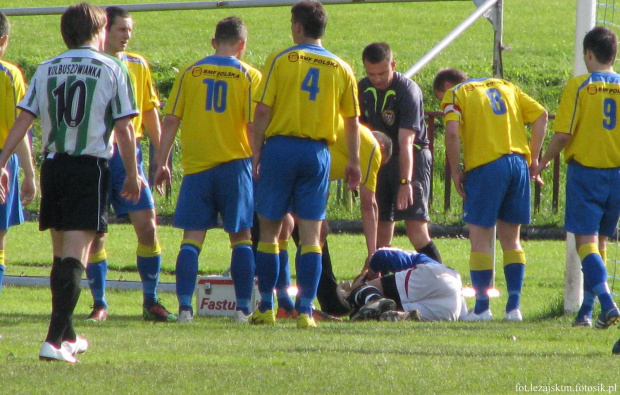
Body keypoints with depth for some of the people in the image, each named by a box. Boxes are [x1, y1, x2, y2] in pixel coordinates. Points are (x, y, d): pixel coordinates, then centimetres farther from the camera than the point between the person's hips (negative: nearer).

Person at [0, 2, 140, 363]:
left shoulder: (46, 69, 8)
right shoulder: (112, 69, -2)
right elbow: (123, 128, -4)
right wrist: (133, 175, 5)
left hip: (53, 167, 4)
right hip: (91, 167, -4)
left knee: (61, 254, 17)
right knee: (75, 258, -8)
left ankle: (68, 336, 28)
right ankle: (55, 340, -19)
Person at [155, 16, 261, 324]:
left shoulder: (190, 74, 4)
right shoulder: (249, 76, -1)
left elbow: (171, 120, 2)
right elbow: (255, 125, -7)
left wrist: (162, 162, 7)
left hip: (196, 166, 1)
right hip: (235, 165, -1)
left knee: (192, 238, 3)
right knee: (241, 238, 6)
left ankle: (185, 306, -6)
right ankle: (243, 308, 3)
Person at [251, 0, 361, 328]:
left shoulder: (280, 60, -2)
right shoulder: (341, 68, 6)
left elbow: (263, 111, -6)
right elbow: (352, 120, 8)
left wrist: (256, 153, 0)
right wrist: (354, 162, 16)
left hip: (281, 146, -2)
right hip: (318, 153, 2)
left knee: (269, 230, 8)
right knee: (311, 234, 2)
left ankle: (265, 307, 9)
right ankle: (305, 310, -5)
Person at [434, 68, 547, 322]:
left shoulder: (454, 94, 6)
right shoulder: (505, 86, 22)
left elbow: (452, 132, -13)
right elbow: (540, 115, 12)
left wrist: (455, 171, -5)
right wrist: (533, 157, 13)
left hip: (485, 166, -5)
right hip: (518, 163, 5)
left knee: (480, 237, 3)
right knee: (511, 239, 13)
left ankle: (482, 307, 2)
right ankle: (514, 305, 7)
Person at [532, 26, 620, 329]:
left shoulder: (579, 86, -8)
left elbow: (563, 135, -11)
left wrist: (542, 163, 4)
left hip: (585, 171, -4)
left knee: (586, 242, -6)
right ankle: (586, 311, 16)